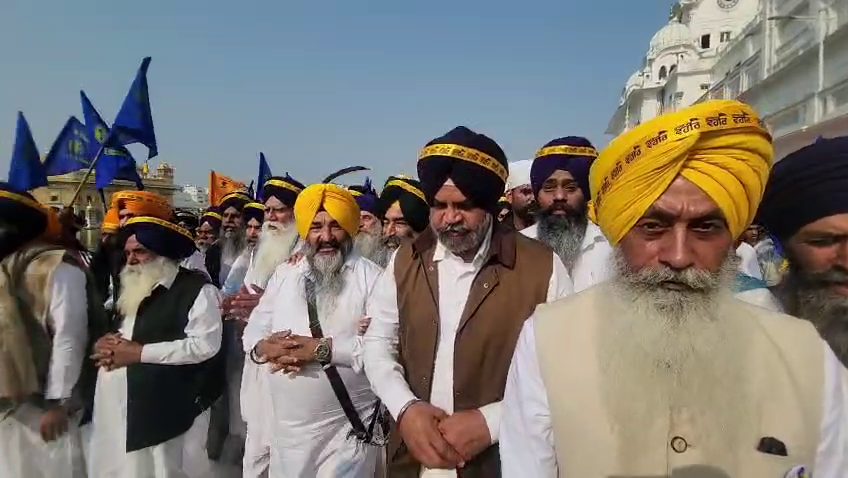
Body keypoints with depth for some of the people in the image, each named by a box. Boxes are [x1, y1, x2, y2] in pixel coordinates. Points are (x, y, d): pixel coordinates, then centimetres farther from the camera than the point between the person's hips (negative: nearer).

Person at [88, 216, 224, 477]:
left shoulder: (196, 288, -10)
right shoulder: (129, 288, 17)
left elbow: (204, 345, -19)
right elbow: (110, 331, 22)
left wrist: (139, 352, -17)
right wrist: (104, 345, -2)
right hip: (118, 407, 8)